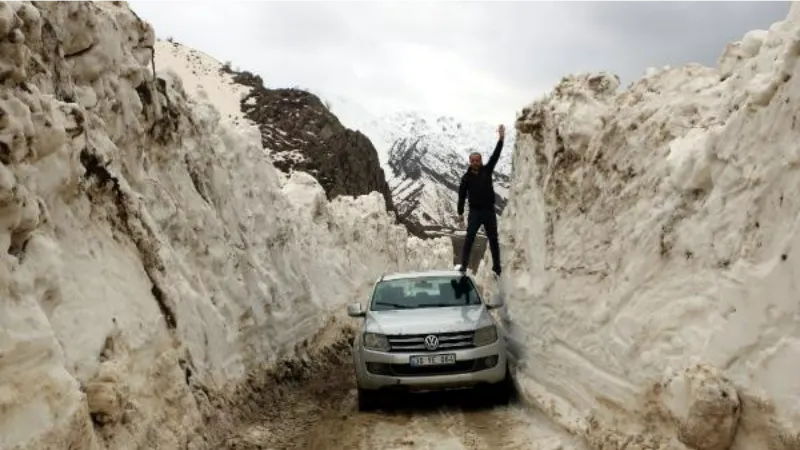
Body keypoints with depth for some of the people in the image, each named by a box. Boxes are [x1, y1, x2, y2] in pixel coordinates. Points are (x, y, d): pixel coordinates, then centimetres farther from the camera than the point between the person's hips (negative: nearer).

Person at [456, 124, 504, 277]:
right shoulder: (467, 177, -2)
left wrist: (501, 139, -14)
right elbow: (462, 196, -2)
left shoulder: (487, 170, 3)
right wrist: (460, 213, -7)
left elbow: (495, 156, -5)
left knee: (493, 239, 7)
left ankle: (497, 267, 15)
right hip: (475, 212, -2)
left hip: (489, 211, 2)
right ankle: (464, 266, -1)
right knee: (469, 239, -5)